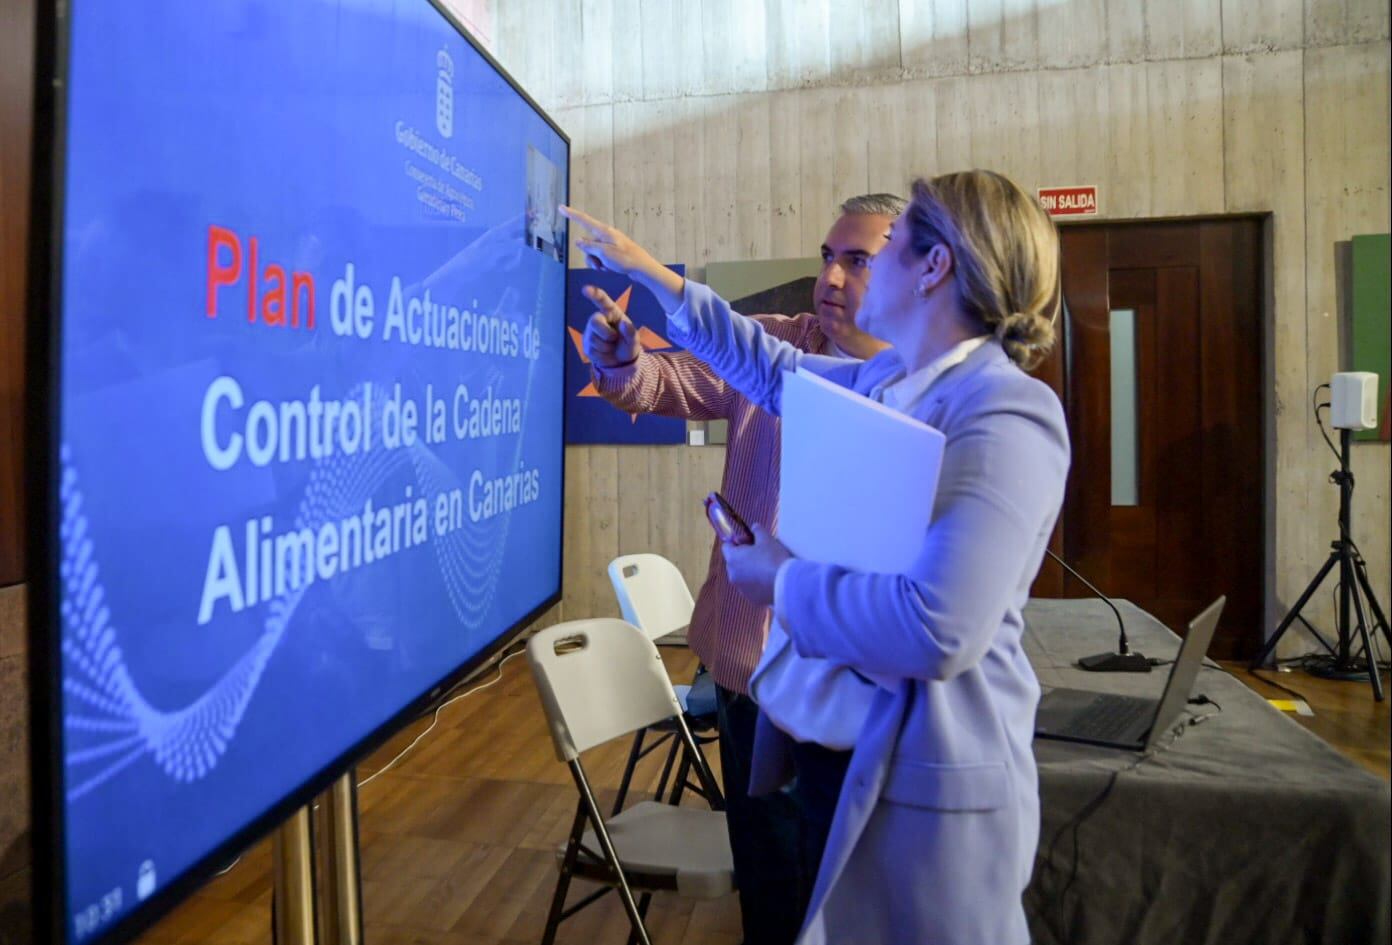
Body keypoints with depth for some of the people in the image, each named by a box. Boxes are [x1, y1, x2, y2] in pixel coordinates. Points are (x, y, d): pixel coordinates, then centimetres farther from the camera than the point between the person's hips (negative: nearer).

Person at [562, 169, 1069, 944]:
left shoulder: (1006, 417, -23)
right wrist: (646, 270, 24)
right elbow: (771, 364, 20)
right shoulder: (880, 382, 4)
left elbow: (937, 631, -33)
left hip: (925, 783, -8)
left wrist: (784, 581, -19)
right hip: (837, 749, 8)